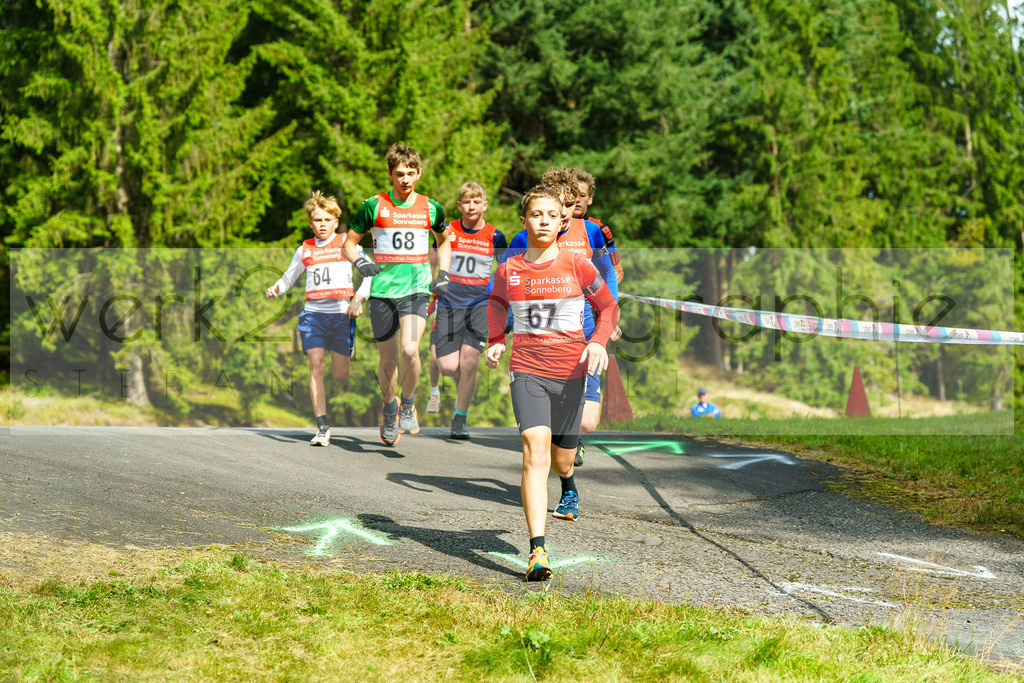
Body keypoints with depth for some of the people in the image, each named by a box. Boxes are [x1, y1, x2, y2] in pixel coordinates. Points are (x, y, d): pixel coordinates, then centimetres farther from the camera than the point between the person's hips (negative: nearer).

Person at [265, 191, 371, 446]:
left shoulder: (346, 243, 6)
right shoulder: (304, 250, 13)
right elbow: (289, 278, 24)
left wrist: (359, 298, -11)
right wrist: (276, 289, 1)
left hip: (341, 313, -1)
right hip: (313, 313, 2)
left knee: (340, 375, -2)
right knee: (316, 367, -14)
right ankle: (322, 427, -13)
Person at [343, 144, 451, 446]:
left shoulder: (431, 208, 6)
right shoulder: (374, 206, 1)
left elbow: (444, 241, 26)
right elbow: (349, 244, 9)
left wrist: (443, 274, 12)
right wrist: (360, 263, -12)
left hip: (417, 287, 0)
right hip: (383, 288, 0)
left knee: (409, 349, -20)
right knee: (388, 357, 7)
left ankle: (408, 404, 6)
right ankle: (389, 410, 33)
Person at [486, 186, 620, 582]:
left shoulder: (577, 266, -3)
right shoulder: (508, 270, 1)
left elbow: (608, 307, 9)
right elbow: (497, 303, 23)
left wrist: (598, 343, -9)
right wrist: (495, 342, 7)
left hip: (570, 373, 1)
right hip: (526, 371, -1)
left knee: (561, 459, 15)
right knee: (535, 451, -20)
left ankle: (568, 488, 58)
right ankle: (537, 551, -27)